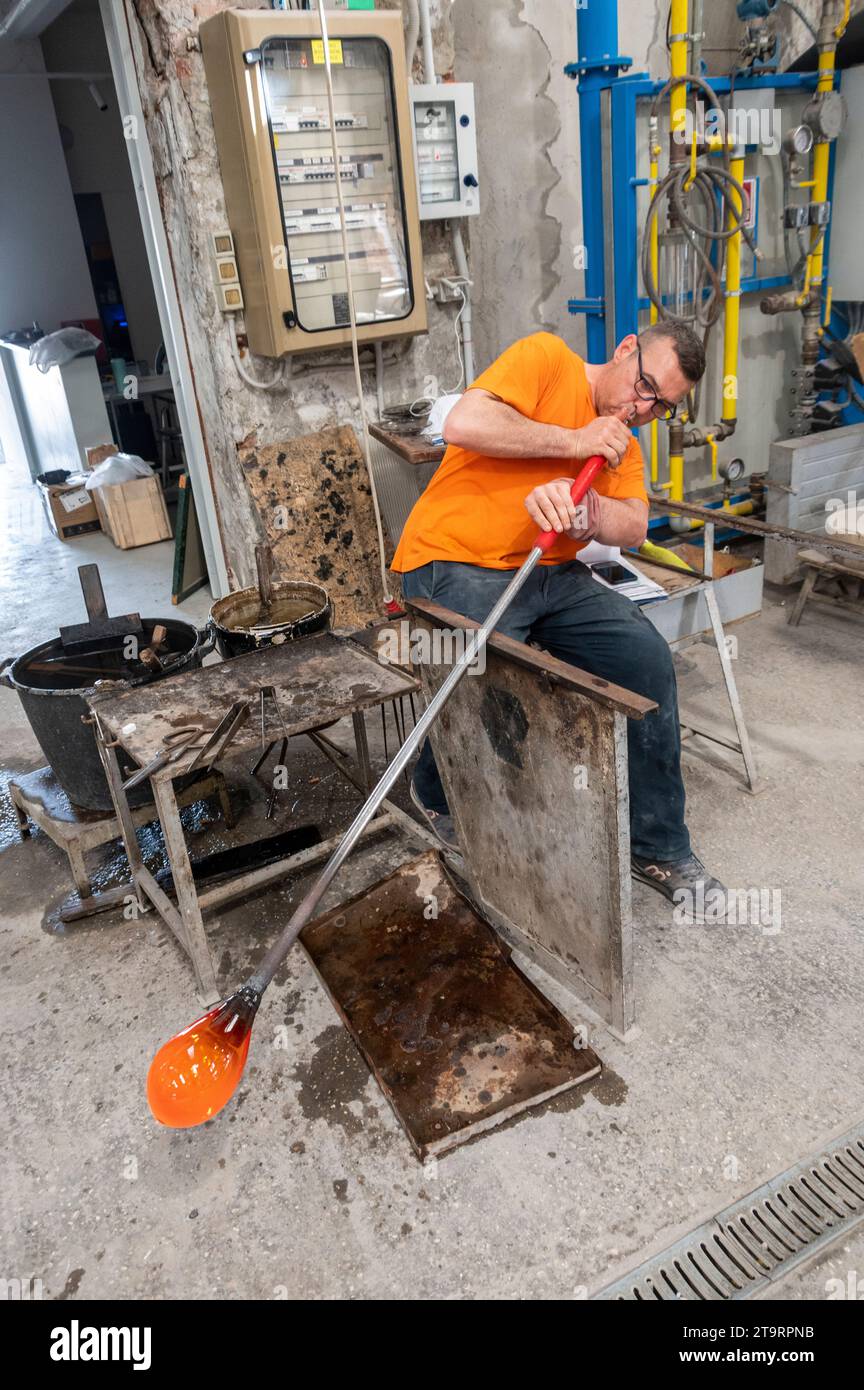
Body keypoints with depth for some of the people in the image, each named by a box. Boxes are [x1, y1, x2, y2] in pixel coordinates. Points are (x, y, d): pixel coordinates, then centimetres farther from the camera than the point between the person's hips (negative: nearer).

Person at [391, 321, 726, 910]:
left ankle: (660, 849, 6)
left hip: (552, 573, 7)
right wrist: (575, 442, -13)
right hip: (456, 566, -6)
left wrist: (576, 507, -25)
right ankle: (438, 796, 13)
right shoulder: (546, 358, -3)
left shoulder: (624, 447, 16)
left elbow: (633, 527, -2)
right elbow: (463, 424, -20)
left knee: (647, 658, -9)